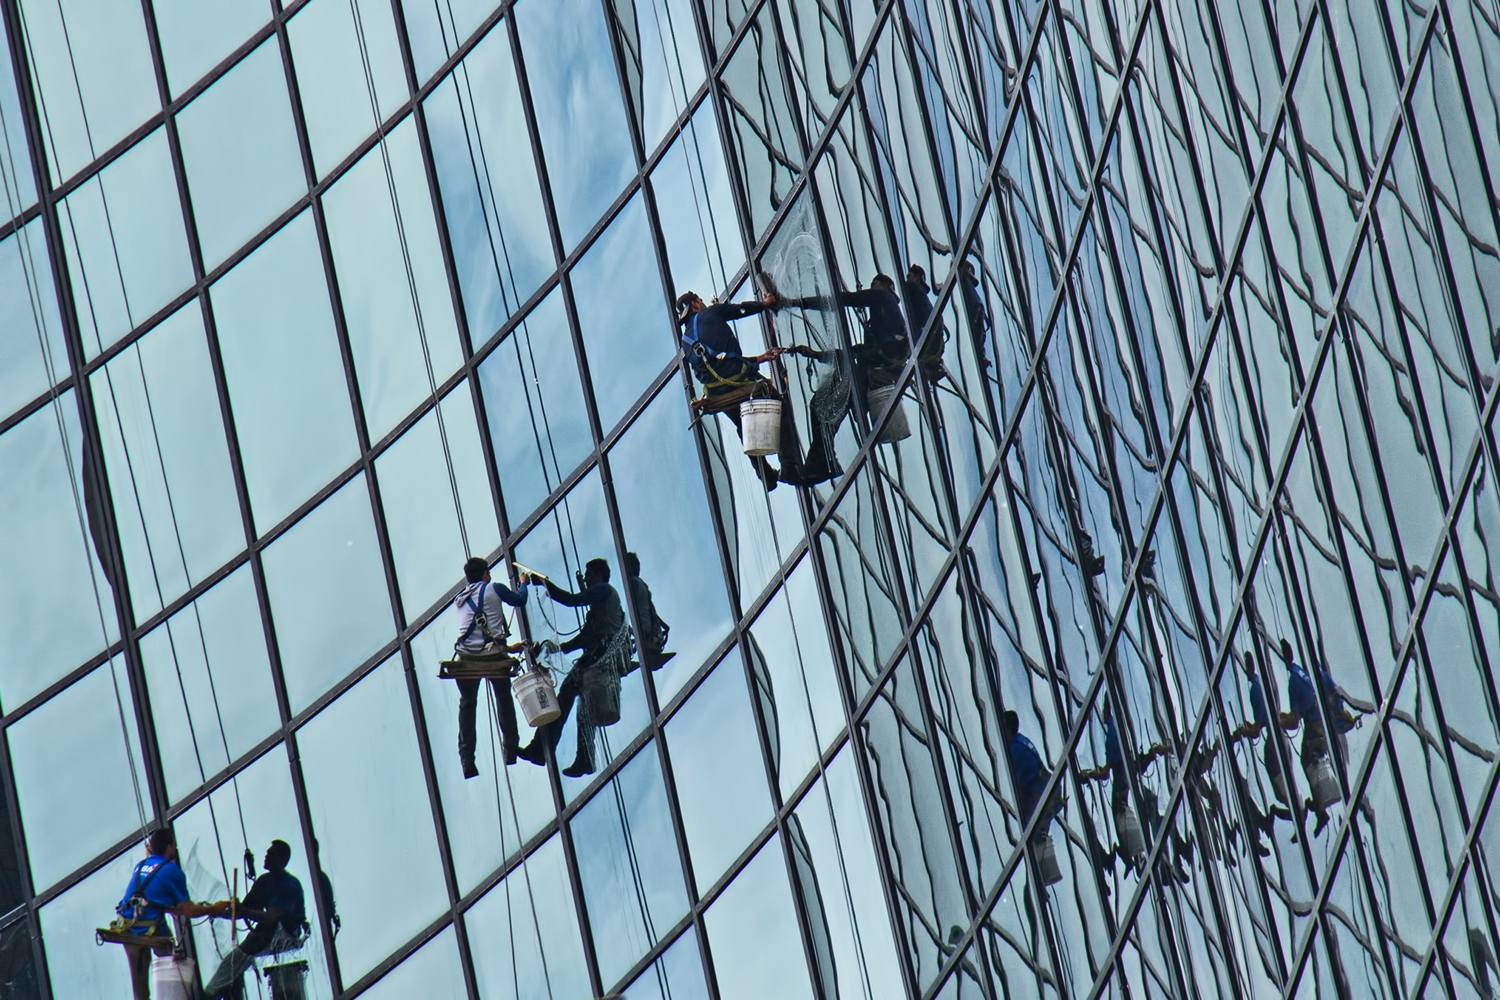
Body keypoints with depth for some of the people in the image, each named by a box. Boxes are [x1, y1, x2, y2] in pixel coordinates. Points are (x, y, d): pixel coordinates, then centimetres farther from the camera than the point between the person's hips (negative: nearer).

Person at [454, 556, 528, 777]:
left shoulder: (459, 599, 19)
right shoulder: (494, 589, 4)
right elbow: (520, 601, 17)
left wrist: (507, 647, 30)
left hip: (467, 657, 2)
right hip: (492, 655, -2)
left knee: (467, 703, 15)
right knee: (503, 698, 22)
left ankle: (466, 759, 4)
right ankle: (510, 750, 24)